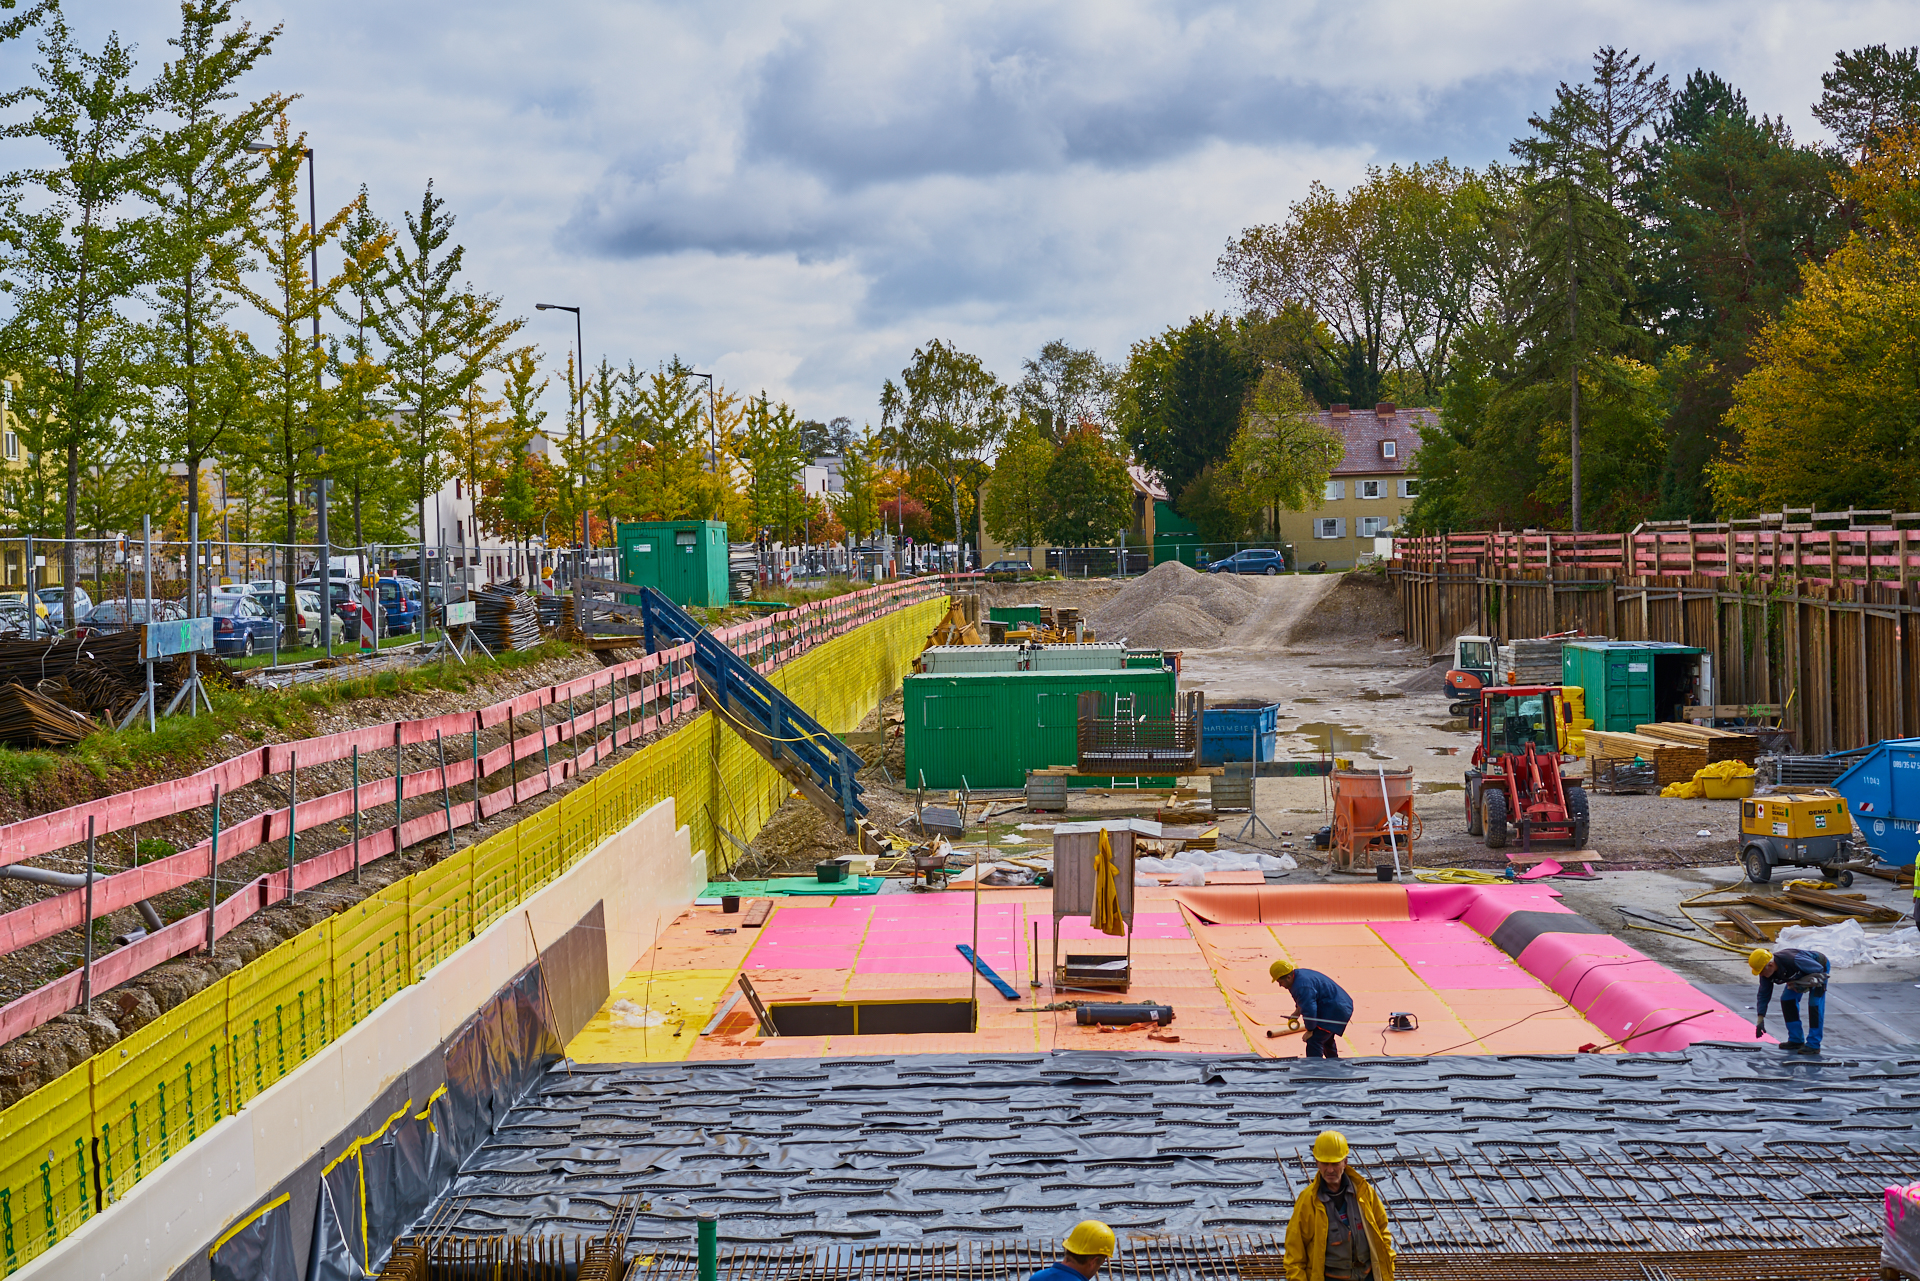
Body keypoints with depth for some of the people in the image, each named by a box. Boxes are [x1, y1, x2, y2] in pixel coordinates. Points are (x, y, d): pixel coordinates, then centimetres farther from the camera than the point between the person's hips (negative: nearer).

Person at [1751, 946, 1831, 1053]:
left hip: (1820, 967, -7)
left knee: (1814, 1004, -18)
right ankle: (1796, 1040, 7)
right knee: (1787, 999, -3)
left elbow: (1819, 969, -28)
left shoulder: (1793, 960, -43)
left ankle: (1813, 1045, -14)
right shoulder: (1766, 972, -20)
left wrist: (1803, 984, -31)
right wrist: (1760, 1019, -12)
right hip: (1801, 973, 7)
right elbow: (1764, 995, -9)